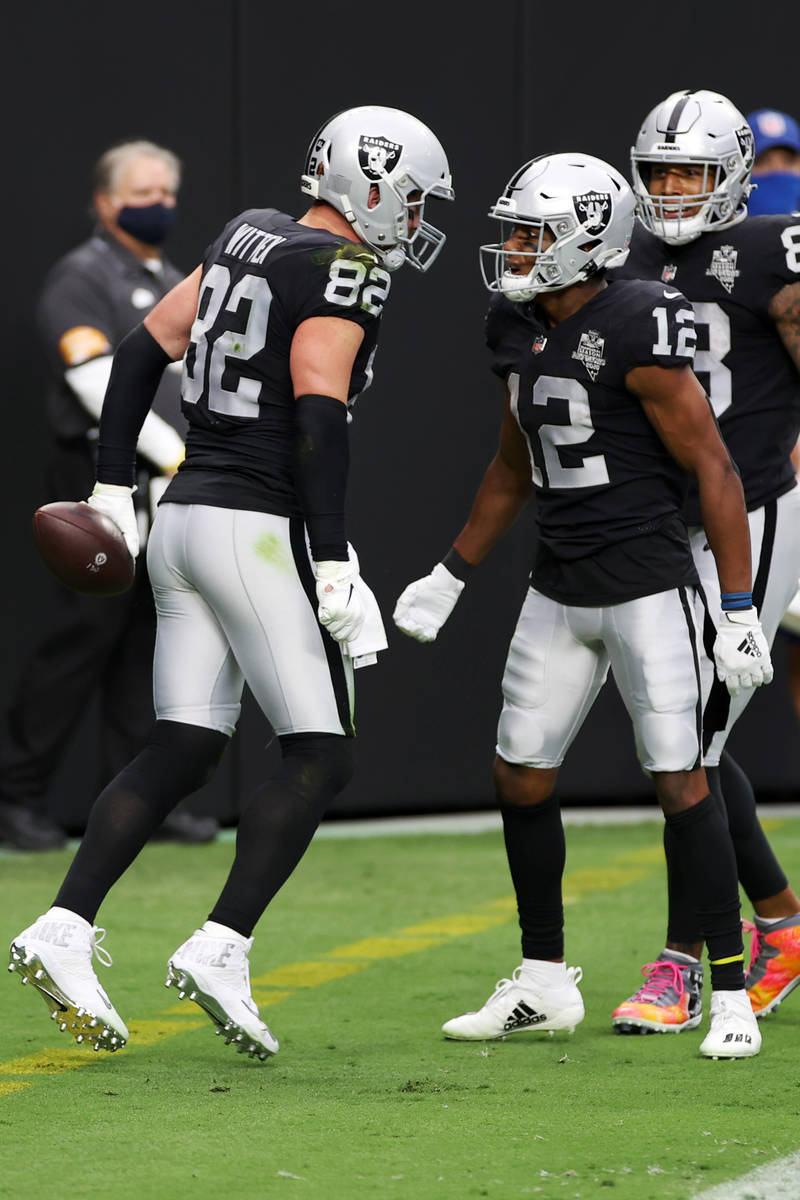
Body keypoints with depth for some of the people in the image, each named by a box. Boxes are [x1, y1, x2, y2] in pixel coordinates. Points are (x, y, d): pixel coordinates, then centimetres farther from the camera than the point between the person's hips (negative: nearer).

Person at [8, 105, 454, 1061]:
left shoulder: (251, 239, 14)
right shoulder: (346, 271, -10)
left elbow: (145, 349, 16)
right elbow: (317, 415, -20)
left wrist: (112, 489, 19)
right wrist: (335, 564, -21)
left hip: (184, 518, 8)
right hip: (261, 529, -8)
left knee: (182, 755, 9)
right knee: (320, 758, -2)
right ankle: (220, 949, -11)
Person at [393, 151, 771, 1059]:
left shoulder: (637, 334, -18)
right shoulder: (519, 331, 6)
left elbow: (714, 472, -16)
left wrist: (740, 613, -17)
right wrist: (451, 577, 23)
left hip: (648, 587, -8)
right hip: (559, 591, 8)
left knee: (680, 783, -8)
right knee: (520, 779, 9)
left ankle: (731, 993, 0)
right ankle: (544, 984, 22)